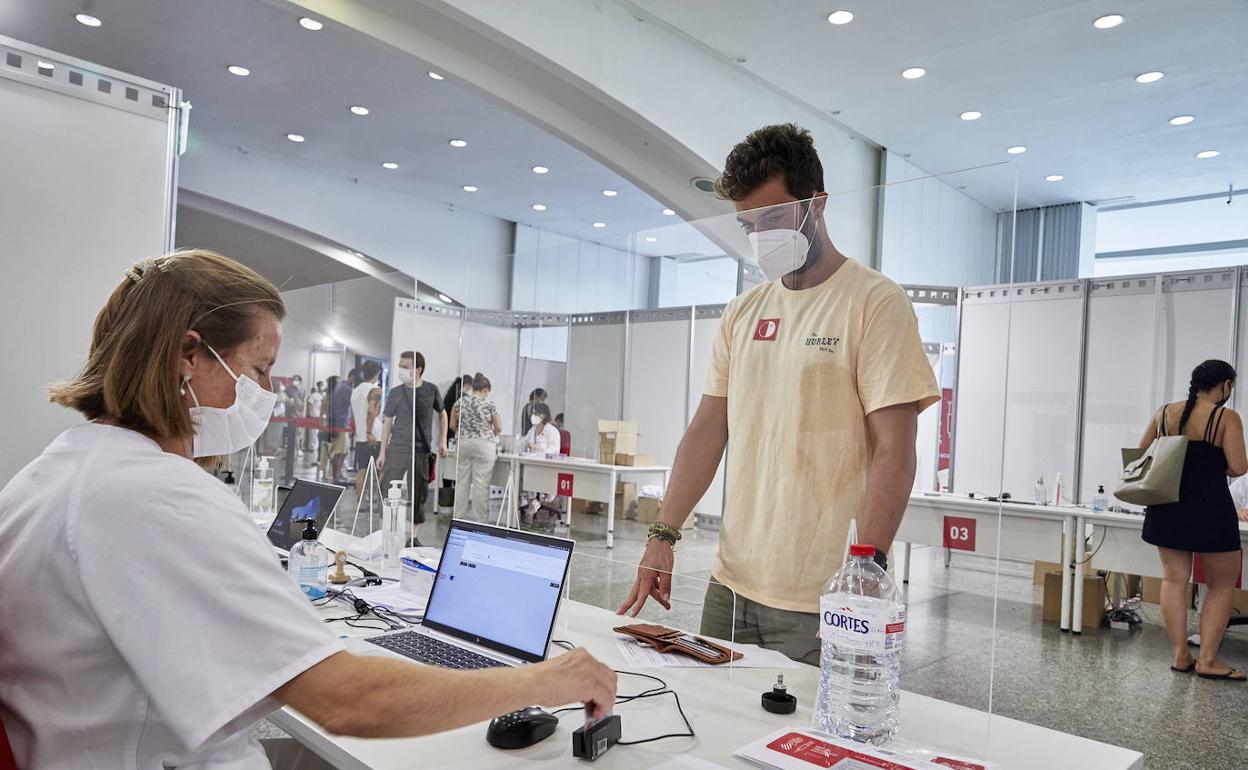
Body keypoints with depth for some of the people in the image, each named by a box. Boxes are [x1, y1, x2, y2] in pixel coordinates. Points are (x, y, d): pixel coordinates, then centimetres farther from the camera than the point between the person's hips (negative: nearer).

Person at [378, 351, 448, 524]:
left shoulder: (431, 390, 1)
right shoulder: (396, 393, 0)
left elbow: (442, 413, 16)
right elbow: (387, 422, 4)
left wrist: (442, 440, 9)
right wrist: (382, 452, 1)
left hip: (422, 451, 0)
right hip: (397, 449, 0)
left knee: (417, 497, 6)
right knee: (386, 492, -3)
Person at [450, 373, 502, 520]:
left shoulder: (460, 402, 4)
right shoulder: (489, 404, -4)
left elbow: (452, 426, 8)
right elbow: (499, 428, 2)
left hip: (463, 444, 4)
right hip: (484, 445, -3)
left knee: (462, 482, 9)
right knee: (481, 484, 0)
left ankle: (459, 517, 14)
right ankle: (479, 520, 3)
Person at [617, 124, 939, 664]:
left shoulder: (875, 303, -7)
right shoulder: (742, 313, 11)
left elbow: (893, 453, -12)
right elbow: (708, 430, 10)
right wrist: (663, 536, 3)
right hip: (731, 584, 6)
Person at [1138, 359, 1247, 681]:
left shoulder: (1164, 413, 4)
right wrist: (1215, 466, 6)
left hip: (1167, 507, 5)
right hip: (1210, 509, -4)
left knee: (1174, 580, 10)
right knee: (1222, 585, 10)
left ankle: (1180, 655, 13)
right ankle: (1207, 659, 9)